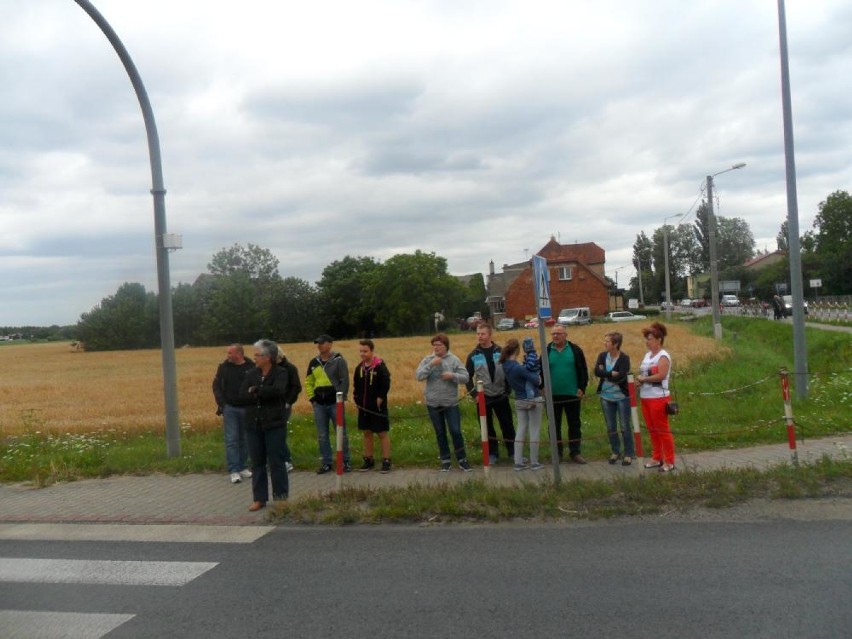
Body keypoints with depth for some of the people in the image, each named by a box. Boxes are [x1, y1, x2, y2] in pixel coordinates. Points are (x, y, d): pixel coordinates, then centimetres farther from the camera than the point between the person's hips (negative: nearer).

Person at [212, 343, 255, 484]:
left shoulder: (251, 368, -3)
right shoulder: (224, 367, 2)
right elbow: (216, 386, 5)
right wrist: (221, 403, -5)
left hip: (247, 409, 0)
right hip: (229, 408, 0)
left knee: (245, 440, 9)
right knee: (231, 440, -3)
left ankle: (243, 467, 20)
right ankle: (234, 471, -2)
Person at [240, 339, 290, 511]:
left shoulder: (280, 373, -4)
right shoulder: (251, 374, 9)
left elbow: (277, 390, -23)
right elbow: (243, 394, -3)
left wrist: (256, 391, -13)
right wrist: (264, 395, -17)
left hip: (274, 424, -5)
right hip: (254, 424, 5)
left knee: (276, 462, 1)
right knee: (257, 463, 9)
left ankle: (281, 497, 12)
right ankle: (259, 498, 17)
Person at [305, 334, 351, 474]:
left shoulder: (338, 360, -4)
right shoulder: (314, 362, 10)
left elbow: (345, 381, -6)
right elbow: (308, 382, 17)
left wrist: (341, 398, -11)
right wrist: (311, 398, 8)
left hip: (335, 403, -5)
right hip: (319, 404, 5)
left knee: (341, 433, 3)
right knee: (322, 436, 8)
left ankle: (346, 461, 14)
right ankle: (326, 463, 18)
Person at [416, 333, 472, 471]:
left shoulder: (454, 360, -3)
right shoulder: (427, 360, 1)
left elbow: (465, 377, -5)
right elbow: (418, 376, -10)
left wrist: (452, 375, -21)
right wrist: (431, 365, -19)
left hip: (451, 403, -2)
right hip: (433, 404, 2)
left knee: (456, 431, -2)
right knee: (440, 433, 12)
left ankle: (462, 459, 13)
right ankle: (445, 460, 22)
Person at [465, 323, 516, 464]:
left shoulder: (500, 352, 0)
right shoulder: (473, 355, -1)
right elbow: (468, 376, 3)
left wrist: (508, 390, 1)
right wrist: (474, 393, -5)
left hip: (501, 396, 0)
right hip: (483, 397, 0)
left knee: (507, 424, 5)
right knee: (487, 427, 6)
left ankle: (513, 451, 19)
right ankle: (492, 453, 19)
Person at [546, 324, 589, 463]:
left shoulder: (575, 350, -1)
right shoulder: (547, 351, 1)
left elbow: (583, 371, 1)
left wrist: (582, 388, -5)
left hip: (572, 394, 0)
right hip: (553, 395, 1)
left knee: (574, 424, 7)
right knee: (555, 425, 8)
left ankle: (575, 452, 17)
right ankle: (557, 453, 18)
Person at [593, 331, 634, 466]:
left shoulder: (624, 358, -15)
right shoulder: (602, 356, 0)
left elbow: (620, 377, -25)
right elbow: (597, 372, -15)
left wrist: (605, 374, -16)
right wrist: (612, 373, -20)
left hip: (621, 397, -5)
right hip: (606, 397, 5)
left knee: (625, 427, 4)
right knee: (611, 427, 13)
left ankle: (629, 454, 17)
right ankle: (615, 452, 28)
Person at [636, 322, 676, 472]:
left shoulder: (663, 356, -12)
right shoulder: (648, 354, 13)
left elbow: (661, 375, -23)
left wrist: (644, 378, -14)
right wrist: (639, 378, -1)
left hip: (658, 398, -8)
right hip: (645, 398, 8)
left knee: (662, 430, -2)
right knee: (652, 429, 14)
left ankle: (669, 461, 7)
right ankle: (657, 458, 25)